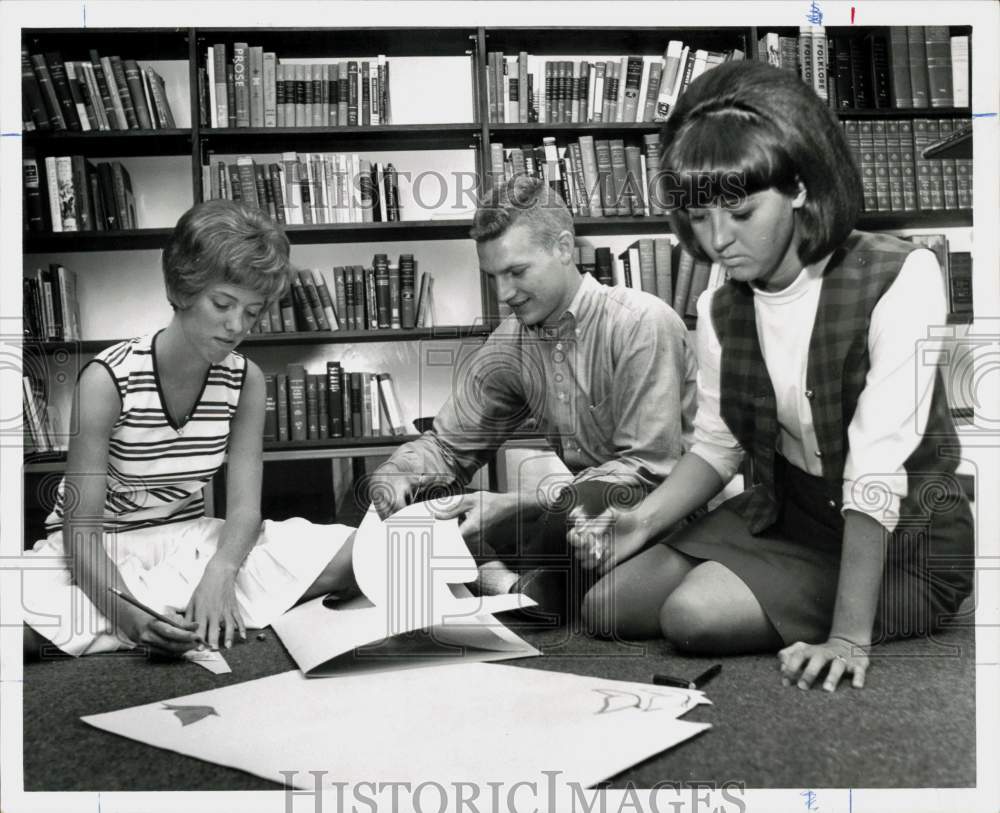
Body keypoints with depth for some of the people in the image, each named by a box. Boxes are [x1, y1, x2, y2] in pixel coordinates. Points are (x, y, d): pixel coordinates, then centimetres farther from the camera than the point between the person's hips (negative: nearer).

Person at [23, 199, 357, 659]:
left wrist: (220, 570, -33)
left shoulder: (245, 380, -5)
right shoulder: (108, 379, -18)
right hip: (100, 554, -3)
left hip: (190, 543, 4)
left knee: (359, 554, -17)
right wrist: (128, 612, -39)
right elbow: (80, 531, -21)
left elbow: (244, 507, -10)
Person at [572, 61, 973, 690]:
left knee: (697, 614, -24)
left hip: (902, 541, -6)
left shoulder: (899, 277, -22)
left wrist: (849, 636, -31)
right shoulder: (722, 309, -1)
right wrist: (645, 521, -16)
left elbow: (877, 468, -28)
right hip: (782, 515, 7)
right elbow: (718, 445, 3)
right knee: (608, 605, -2)